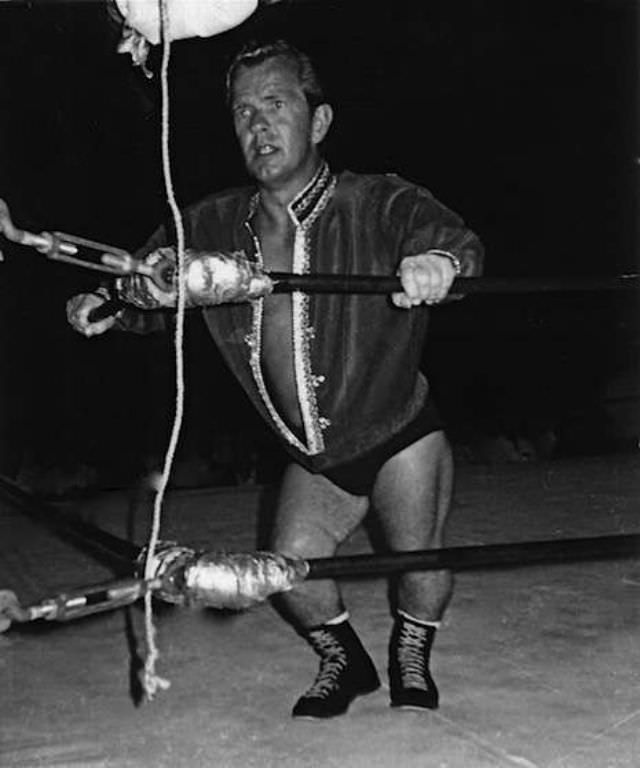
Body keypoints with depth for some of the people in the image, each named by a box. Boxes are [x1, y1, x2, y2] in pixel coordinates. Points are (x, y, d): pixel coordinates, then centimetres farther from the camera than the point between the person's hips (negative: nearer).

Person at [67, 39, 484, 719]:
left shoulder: (375, 204, -22)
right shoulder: (215, 226, -9)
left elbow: (448, 235, -37)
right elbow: (149, 275, -1)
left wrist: (438, 262, -62)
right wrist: (107, 303, -25)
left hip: (401, 437, -3)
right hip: (314, 458, 4)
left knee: (419, 565, -8)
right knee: (289, 566, -7)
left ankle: (411, 662, 28)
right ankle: (344, 663, 26)